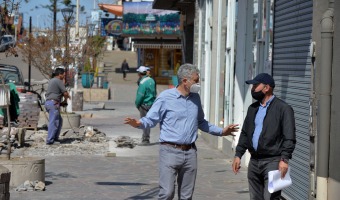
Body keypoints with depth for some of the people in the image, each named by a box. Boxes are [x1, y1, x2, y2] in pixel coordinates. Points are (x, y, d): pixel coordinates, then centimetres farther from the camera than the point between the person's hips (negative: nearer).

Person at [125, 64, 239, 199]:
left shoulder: (195, 98, 12)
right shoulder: (165, 97, -5)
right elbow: (150, 119, -5)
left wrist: (221, 131, 27)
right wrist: (138, 123, -26)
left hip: (190, 152, 5)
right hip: (170, 151, -5)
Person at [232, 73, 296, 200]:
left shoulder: (283, 108, -6)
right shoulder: (253, 108, 16)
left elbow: (289, 138, -11)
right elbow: (245, 133, 20)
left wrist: (284, 159, -19)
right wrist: (238, 155, 13)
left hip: (272, 161, -7)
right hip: (254, 161, 7)